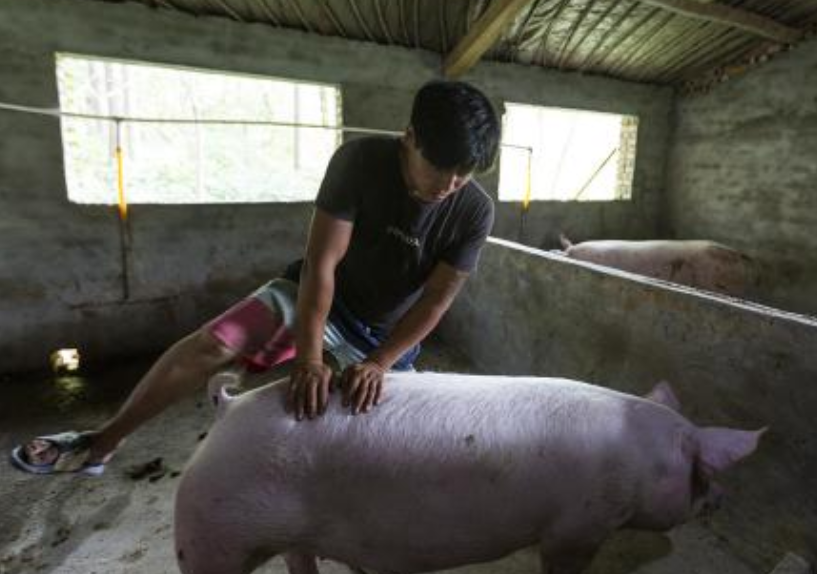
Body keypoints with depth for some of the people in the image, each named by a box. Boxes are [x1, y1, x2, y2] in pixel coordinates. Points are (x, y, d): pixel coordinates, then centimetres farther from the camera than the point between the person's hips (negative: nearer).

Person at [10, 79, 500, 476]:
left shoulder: (475, 212, -21)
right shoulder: (359, 160, -26)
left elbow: (435, 302, -20)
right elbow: (322, 263, -29)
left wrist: (378, 363, -32)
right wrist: (309, 356, -38)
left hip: (387, 334, 2)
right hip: (321, 295, -1)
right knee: (214, 342, -16)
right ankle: (102, 442, 1)